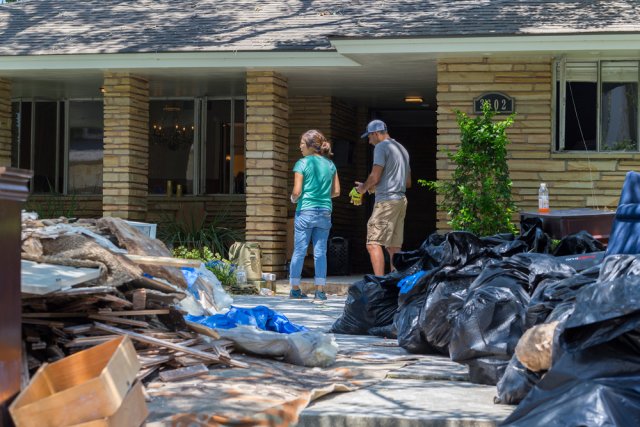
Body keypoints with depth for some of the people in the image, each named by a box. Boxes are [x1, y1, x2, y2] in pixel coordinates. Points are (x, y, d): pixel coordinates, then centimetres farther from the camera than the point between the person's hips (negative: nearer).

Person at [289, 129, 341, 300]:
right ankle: (320, 290, 4)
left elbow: (297, 192, -11)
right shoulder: (330, 164, 7)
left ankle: (295, 289, 9)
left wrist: (293, 198, 10)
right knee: (320, 252, 5)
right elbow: (336, 191, 8)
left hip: (305, 211, -4)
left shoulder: (302, 163, -6)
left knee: (299, 251, 4)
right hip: (325, 213, 4)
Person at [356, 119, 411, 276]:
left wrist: (363, 187, 5)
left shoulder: (381, 147, -5)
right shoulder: (401, 149, 22)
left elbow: (375, 177, -15)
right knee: (394, 246, 9)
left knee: (373, 244, -13)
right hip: (401, 200, 9)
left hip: (386, 201, -9)